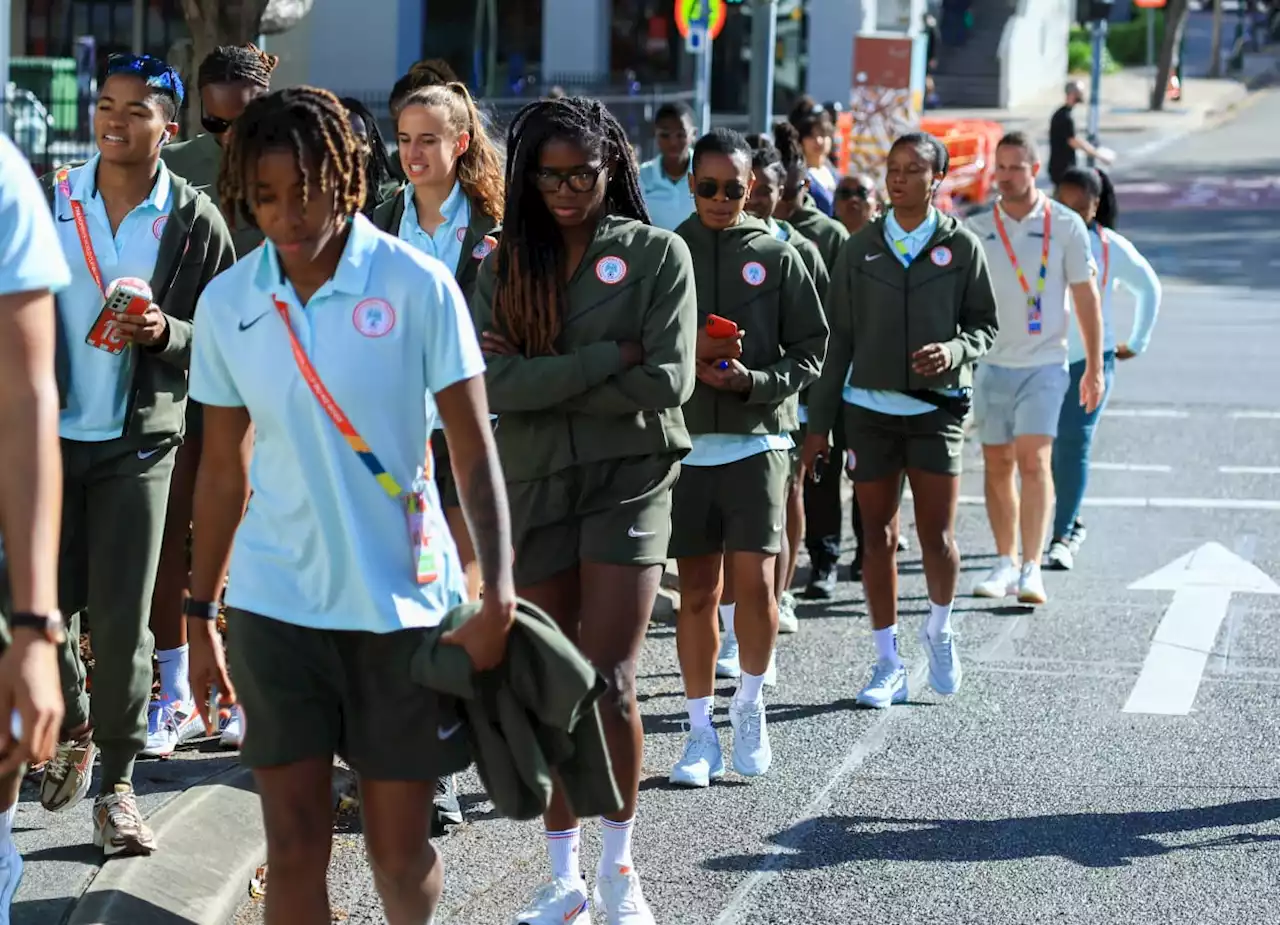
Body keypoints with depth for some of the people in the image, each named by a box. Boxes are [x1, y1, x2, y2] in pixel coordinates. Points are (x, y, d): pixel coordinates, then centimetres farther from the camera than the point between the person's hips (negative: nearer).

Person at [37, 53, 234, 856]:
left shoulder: (194, 221, -3)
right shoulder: (51, 202, 2)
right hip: (49, 430, 2)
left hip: (139, 437, -2)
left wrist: (166, 333, -19)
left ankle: (116, 783, 9)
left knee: (122, 617, -1)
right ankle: (73, 732, 30)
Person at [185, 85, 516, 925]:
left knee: (400, 849, 7)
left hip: (402, 602, -2)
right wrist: (199, 616, 11)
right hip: (274, 604, 2)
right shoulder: (227, 304, 2)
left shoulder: (417, 287, -8)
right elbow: (222, 469, 11)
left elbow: (475, 452, -7)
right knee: (294, 849, -1)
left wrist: (499, 598, -16)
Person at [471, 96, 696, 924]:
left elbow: (666, 382, -11)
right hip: (534, 483, 3)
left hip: (628, 478, -3)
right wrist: (610, 358, -14)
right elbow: (494, 383, -9)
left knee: (610, 683, -10)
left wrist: (544, 376, -10)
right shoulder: (508, 265, 5)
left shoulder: (657, 253, -1)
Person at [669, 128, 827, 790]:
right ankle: (701, 730, 12)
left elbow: (811, 351, 5)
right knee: (697, 592, 4)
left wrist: (753, 381, -11)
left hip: (756, 440, -1)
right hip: (683, 443, 1)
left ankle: (750, 705, 13)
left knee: (755, 582, -9)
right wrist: (688, 355, -13)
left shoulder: (777, 257, 5)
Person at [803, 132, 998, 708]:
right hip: (870, 407, 2)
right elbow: (838, 338, 8)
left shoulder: (960, 246, 2)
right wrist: (819, 422, 6)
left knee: (937, 535, -4)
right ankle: (888, 665, 14)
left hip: (937, 406, -2)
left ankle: (939, 629, 25)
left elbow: (984, 324, 6)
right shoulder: (860, 249, 6)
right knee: (879, 536, 4)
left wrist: (954, 352, -17)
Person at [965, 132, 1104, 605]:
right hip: (991, 365, 3)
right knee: (997, 464, 7)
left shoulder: (1065, 225, -1)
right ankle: (1006, 563, 17)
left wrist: (1094, 366, 2)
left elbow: (1085, 297, 3)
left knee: (1033, 459, -13)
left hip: (1044, 364, -3)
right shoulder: (976, 229, 5)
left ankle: (1032, 568, -15)